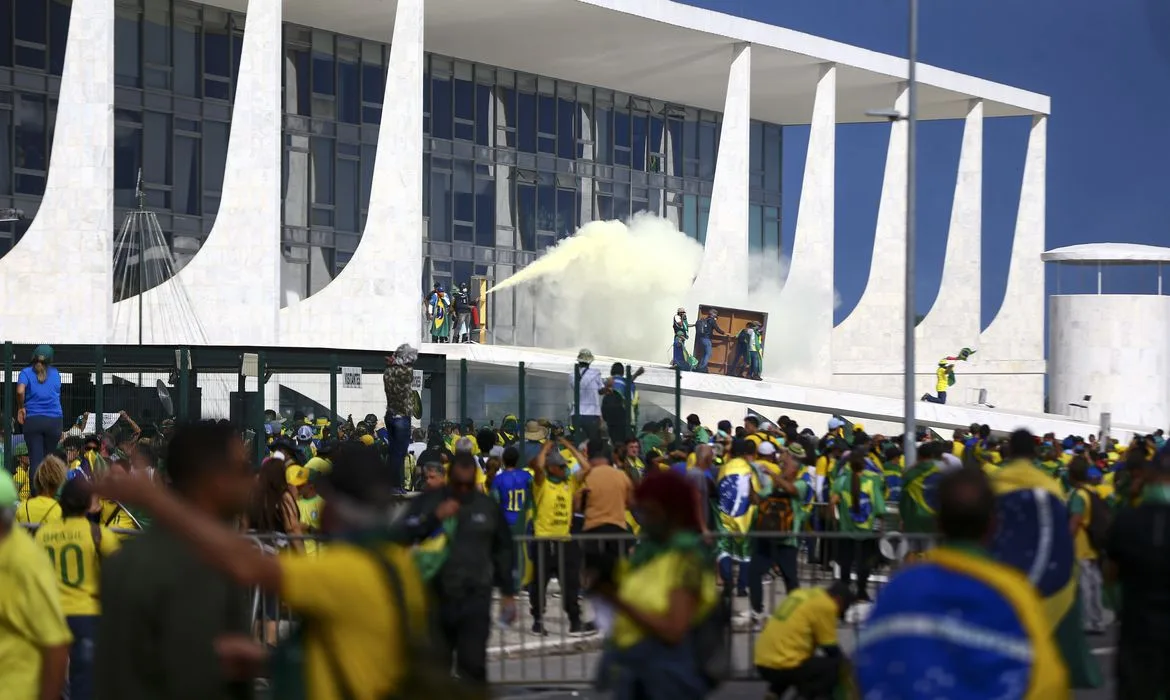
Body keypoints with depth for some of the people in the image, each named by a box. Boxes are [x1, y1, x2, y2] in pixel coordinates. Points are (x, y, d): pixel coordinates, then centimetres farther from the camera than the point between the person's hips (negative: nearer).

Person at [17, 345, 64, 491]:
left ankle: (36, 496, -11)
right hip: (54, 419, 2)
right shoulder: (55, 373, 9)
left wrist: (21, 408, -2)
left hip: (33, 420, -2)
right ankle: (49, 494, 9)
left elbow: (20, 391, -16)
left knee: (36, 460, -3)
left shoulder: (26, 372, 1)